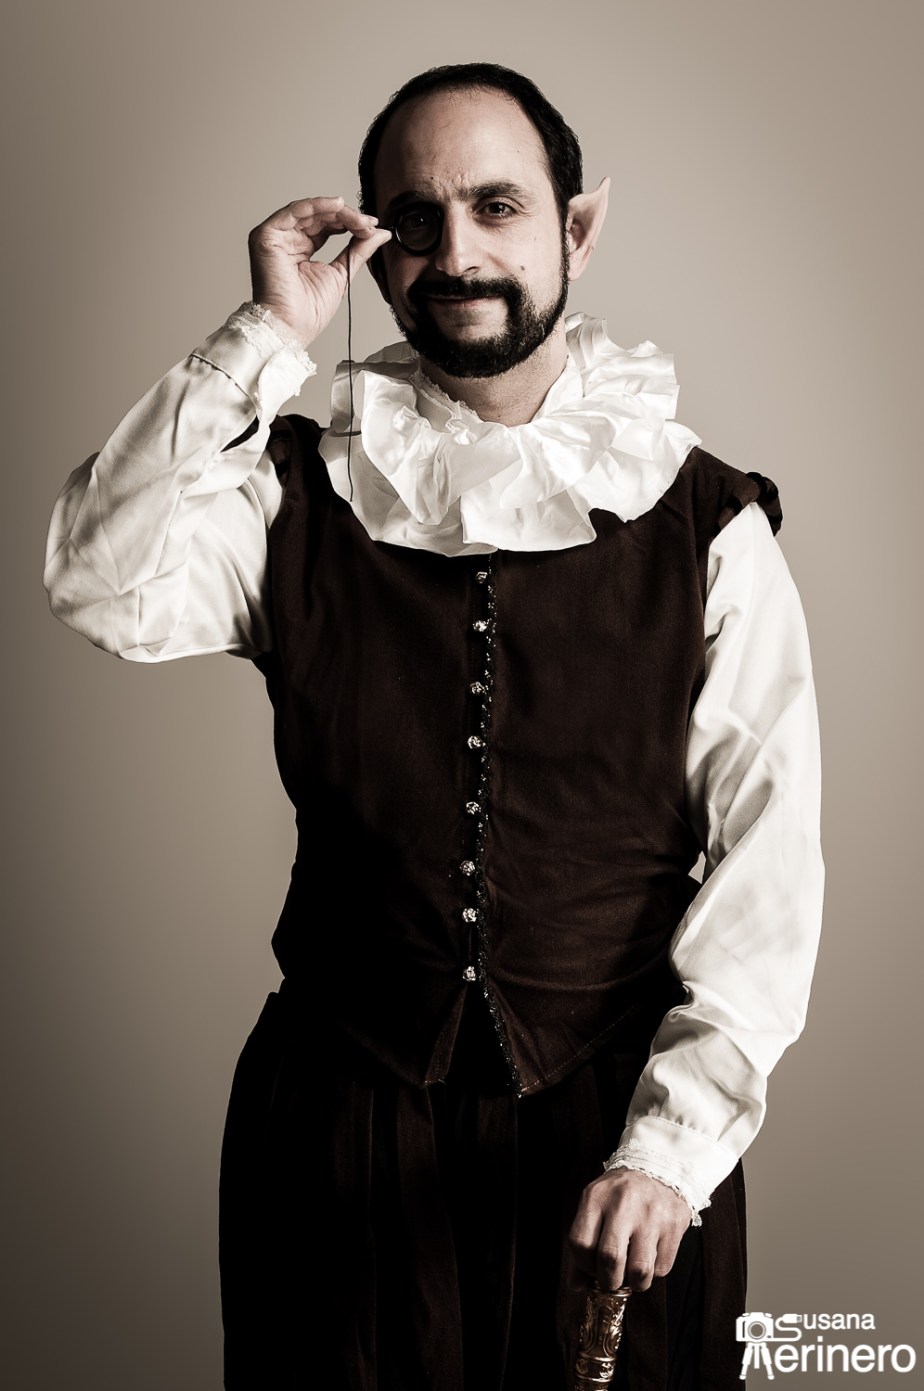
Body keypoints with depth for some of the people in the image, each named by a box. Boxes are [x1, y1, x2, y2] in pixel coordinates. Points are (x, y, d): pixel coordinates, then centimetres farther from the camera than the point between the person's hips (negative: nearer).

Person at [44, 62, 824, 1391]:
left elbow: (767, 856, -8)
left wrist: (673, 1142, -14)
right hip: (339, 1117, 1)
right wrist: (265, 339, -16)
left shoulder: (709, 530, -4)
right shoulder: (307, 494, 2)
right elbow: (107, 585, -16)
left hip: (610, 1124, -1)